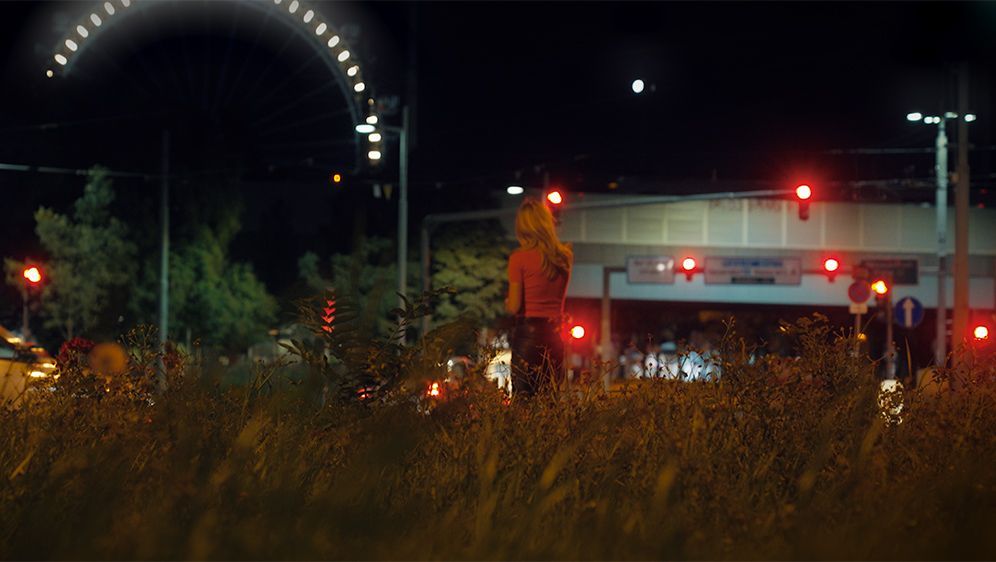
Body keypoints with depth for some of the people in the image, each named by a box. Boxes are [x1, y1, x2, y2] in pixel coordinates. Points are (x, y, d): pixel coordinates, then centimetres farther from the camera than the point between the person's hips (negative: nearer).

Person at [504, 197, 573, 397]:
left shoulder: (519, 258, -8)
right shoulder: (564, 257, 6)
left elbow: (514, 307, -9)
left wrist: (506, 303, 13)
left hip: (528, 335, -5)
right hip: (555, 337, 5)